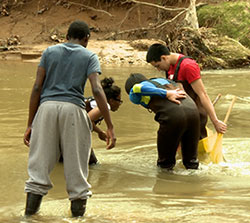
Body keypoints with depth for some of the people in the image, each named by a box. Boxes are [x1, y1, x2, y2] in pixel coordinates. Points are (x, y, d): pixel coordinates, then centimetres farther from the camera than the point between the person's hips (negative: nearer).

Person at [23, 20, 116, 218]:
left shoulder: (50, 52, 16)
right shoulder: (89, 56, 10)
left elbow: (37, 88, 9)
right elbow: (97, 90, -4)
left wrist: (30, 124, 12)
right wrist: (110, 127, -7)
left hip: (47, 107, 2)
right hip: (73, 108, -2)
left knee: (39, 163, 3)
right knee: (76, 166, 6)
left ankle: (30, 212, -2)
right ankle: (78, 211, 9)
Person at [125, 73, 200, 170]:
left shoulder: (134, 95, 17)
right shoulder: (163, 80, 36)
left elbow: (137, 88, -6)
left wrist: (167, 94, -7)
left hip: (172, 116, -5)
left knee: (165, 164, 13)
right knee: (191, 163, 17)